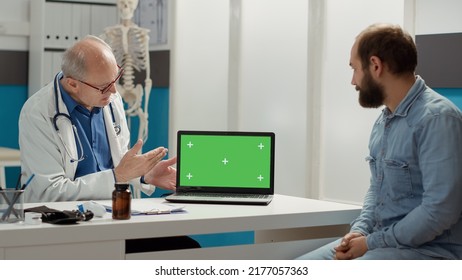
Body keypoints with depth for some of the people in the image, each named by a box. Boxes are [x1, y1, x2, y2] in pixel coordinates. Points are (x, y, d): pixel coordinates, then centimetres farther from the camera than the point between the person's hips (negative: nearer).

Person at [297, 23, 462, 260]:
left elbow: (440, 210, -24)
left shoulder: (437, 118, -18)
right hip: (382, 241, 9)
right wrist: (359, 231, 1)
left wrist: (371, 243, -17)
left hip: (429, 249, -9)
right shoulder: (383, 121, 13)